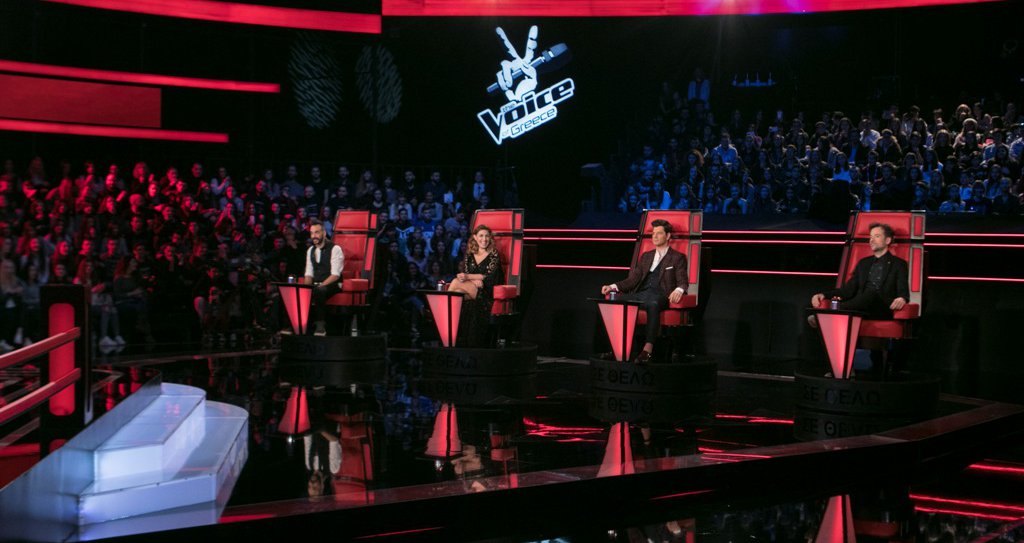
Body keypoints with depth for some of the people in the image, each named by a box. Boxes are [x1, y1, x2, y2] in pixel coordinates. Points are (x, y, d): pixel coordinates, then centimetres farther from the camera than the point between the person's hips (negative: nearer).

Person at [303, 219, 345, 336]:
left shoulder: (335, 249, -9)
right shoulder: (310, 251, 12)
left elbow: (335, 275, -16)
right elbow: (309, 274, 12)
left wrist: (319, 286, -25)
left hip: (332, 286, -6)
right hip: (316, 286, 6)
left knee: (319, 291, -38)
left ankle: (320, 326, -34)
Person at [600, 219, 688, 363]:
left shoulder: (677, 258, 12)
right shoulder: (646, 256, 28)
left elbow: (683, 281, -1)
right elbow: (633, 279, 21)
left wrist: (679, 290, -27)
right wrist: (613, 287, 4)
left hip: (659, 297, -6)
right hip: (640, 294, 6)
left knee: (653, 305, -42)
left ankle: (648, 349, -51)